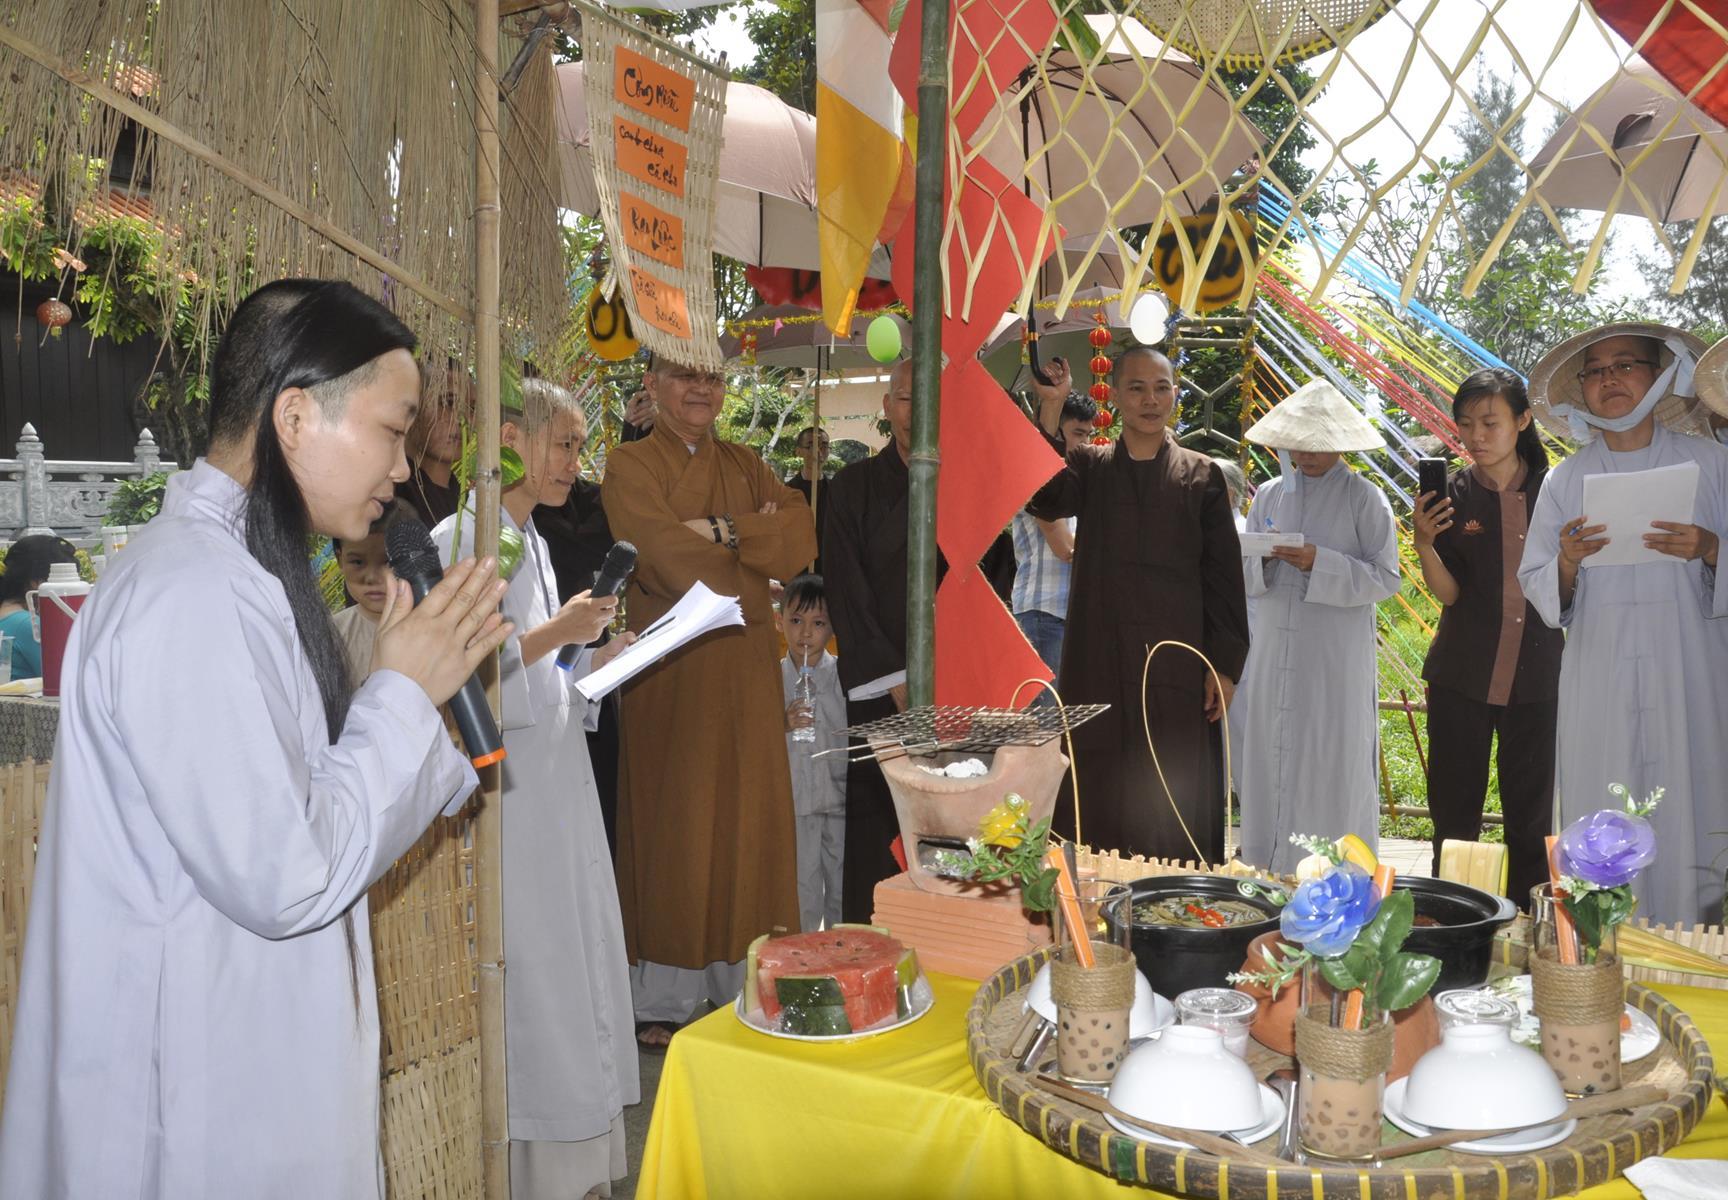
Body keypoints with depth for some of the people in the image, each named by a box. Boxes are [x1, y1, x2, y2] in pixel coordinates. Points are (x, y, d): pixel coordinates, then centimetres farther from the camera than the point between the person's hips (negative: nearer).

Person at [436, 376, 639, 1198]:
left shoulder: (532, 543, 15)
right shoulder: (462, 538, -11)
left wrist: (594, 660, 6)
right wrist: (552, 634, -21)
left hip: (556, 785, 9)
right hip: (504, 789, -9)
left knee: (572, 969, 12)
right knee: (527, 979, -3)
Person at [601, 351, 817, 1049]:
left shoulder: (744, 466, 14)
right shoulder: (629, 468, -2)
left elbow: (801, 537, -2)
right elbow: (673, 564, -16)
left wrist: (725, 532, -15)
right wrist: (756, 545, -4)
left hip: (745, 672, 5)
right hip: (671, 673, -5)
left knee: (749, 821, 6)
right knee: (673, 827, -1)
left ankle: (742, 984, 17)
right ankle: (664, 999, 8)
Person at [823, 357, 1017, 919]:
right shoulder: (855, 487, 5)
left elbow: (998, 580, 10)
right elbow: (847, 593, -1)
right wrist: (899, 684, -9)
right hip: (880, 691, -1)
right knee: (877, 835, -3)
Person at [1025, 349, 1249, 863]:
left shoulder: (1201, 475, 6)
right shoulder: (1089, 467, 8)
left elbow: (1223, 575, 4)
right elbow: (1043, 498, -15)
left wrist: (1225, 665, -2)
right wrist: (1050, 409, -23)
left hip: (1177, 665, -1)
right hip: (1099, 663, 1)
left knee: (1175, 808, 2)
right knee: (1099, 799, 4)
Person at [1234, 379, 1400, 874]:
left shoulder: (1365, 498, -2)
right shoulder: (1269, 495, 11)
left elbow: (1385, 578, -7)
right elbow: (1244, 575, 12)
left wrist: (1320, 563, -18)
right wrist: (1265, 558, -10)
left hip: (1336, 663, -4)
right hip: (1273, 658, 4)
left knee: (1332, 767, 0)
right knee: (1270, 759, 7)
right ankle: (1275, 866, 18)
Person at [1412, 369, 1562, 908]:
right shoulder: (1450, 495, -2)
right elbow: (1448, 592, -9)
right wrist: (1424, 543, -25)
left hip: (1537, 676, 1)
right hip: (1462, 680, -1)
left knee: (1531, 820, 10)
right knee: (1454, 815, 5)